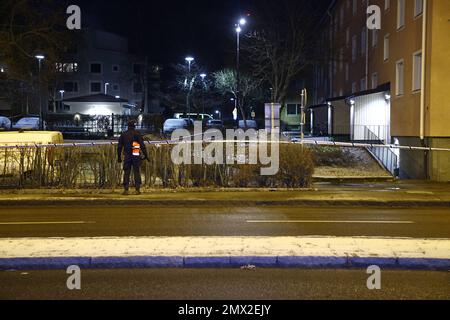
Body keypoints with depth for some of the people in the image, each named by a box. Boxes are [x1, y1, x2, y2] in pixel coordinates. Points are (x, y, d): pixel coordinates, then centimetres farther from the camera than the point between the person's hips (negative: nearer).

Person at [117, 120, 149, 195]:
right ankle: (137, 189, 1)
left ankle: (126, 190, 2)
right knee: (137, 172, 3)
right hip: (136, 156, -2)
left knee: (126, 173, 6)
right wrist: (145, 155, -2)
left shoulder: (123, 135, 9)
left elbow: (119, 147, 10)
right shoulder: (137, 134, -1)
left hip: (127, 156, 2)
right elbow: (142, 145, -6)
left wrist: (119, 157, 16)